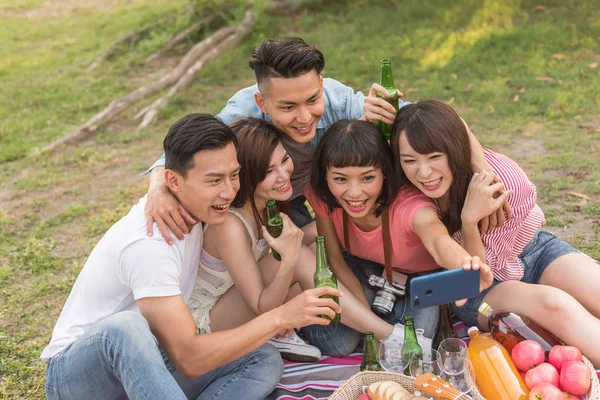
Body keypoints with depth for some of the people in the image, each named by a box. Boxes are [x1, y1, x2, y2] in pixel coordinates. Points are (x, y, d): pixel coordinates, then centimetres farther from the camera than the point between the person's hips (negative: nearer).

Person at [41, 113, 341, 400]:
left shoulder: (194, 207, -5)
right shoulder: (148, 244, -29)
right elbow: (190, 360, -30)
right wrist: (281, 317, -28)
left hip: (140, 361, 8)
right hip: (75, 372, -8)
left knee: (264, 361, -13)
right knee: (125, 327, -41)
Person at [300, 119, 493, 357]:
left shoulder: (409, 204, -40)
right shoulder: (322, 197, -28)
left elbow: (438, 239, -63)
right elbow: (336, 261, -14)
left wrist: (464, 268, -86)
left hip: (418, 276, -2)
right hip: (361, 268, 2)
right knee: (337, 342, -21)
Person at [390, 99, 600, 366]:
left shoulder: (505, 181, -28)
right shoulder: (407, 190, -21)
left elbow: (482, 268, -19)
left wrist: (469, 220, -39)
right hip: (475, 292, -1)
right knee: (552, 303, -34)